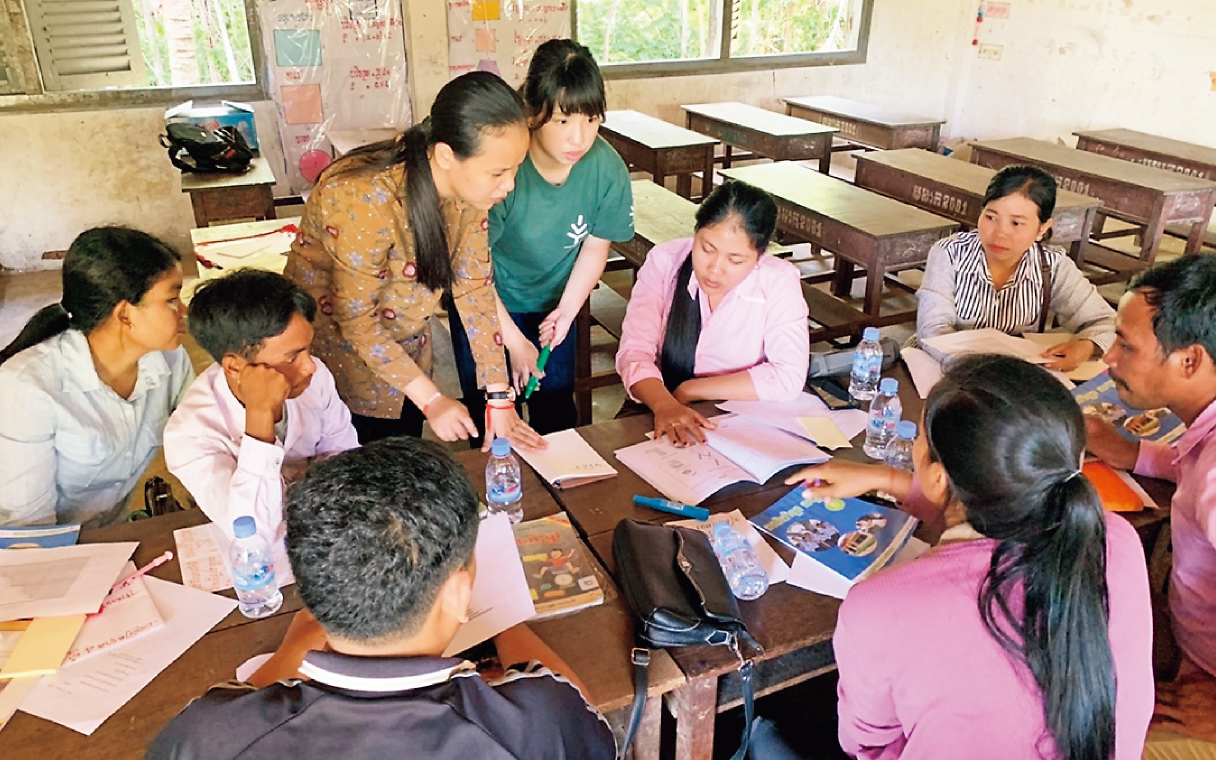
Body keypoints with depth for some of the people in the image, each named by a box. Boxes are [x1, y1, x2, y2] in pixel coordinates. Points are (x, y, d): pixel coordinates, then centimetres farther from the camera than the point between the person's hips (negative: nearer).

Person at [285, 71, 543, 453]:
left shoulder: (470, 183, -17)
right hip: (337, 342, -5)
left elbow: (474, 288, -11)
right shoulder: (367, 202, -36)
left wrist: (499, 399, -11)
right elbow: (355, 320, -25)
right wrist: (431, 399, -22)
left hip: (406, 342, 5)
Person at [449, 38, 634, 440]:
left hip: (551, 301, 3)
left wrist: (567, 310, -12)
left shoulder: (608, 169, -22)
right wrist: (512, 339, -18)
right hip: (487, 302, -3)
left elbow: (595, 247, -4)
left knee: (557, 413, 13)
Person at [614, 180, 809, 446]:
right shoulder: (663, 262, -8)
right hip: (657, 413, 1)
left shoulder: (779, 282, -11)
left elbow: (789, 377, -18)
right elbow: (635, 350, -14)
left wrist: (690, 390, -17)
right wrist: (664, 404, -34)